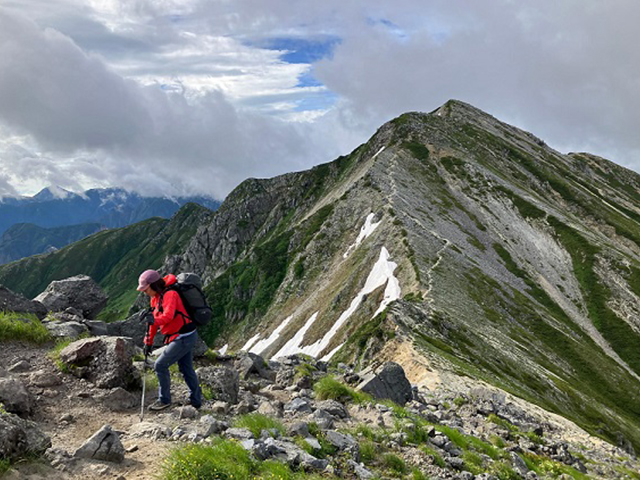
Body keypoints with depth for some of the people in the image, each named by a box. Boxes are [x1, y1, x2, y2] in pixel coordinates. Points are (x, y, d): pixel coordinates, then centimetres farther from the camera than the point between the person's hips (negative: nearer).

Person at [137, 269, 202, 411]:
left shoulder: (169, 294, -20)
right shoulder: (156, 297, 10)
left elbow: (168, 315, -36)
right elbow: (154, 320, 18)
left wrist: (156, 320, -52)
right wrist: (149, 341, 19)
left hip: (183, 338, -10)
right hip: (186, 336, 10)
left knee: (160, 365, -5)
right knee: (186, 369, 18)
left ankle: (164, 399, 9)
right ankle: (196, 401, 29)